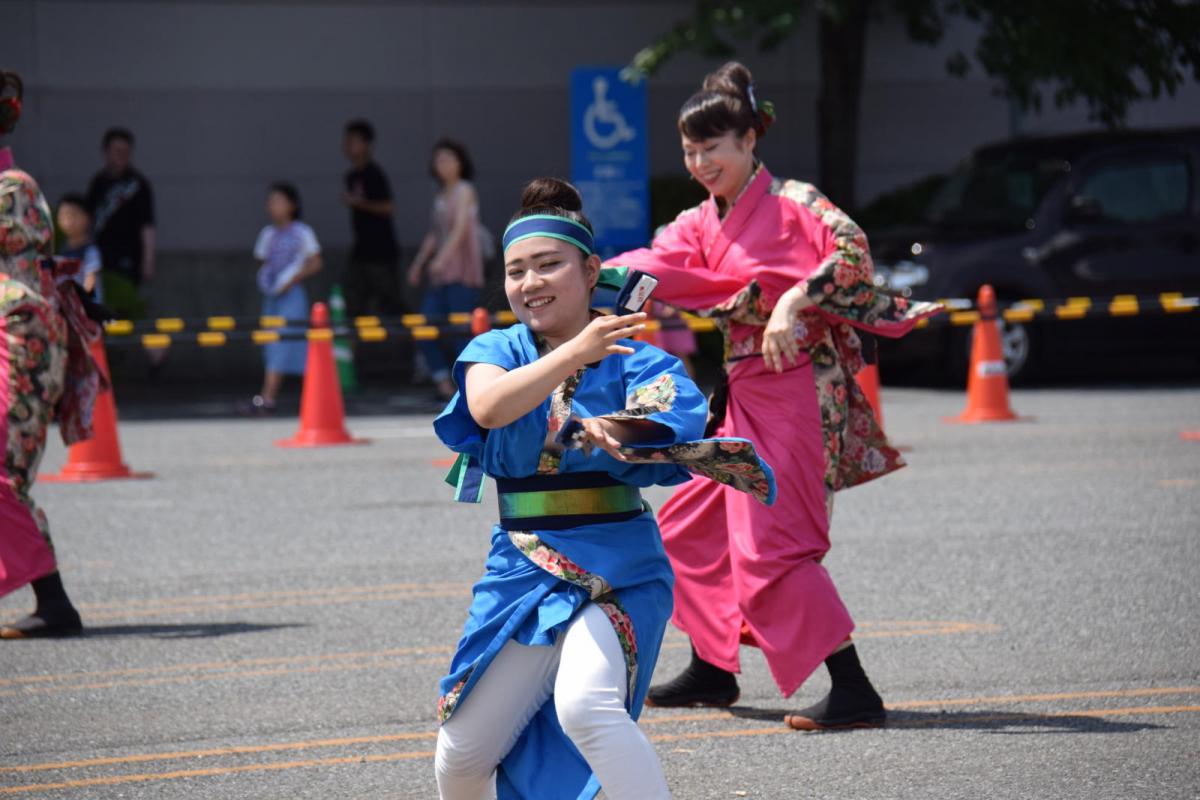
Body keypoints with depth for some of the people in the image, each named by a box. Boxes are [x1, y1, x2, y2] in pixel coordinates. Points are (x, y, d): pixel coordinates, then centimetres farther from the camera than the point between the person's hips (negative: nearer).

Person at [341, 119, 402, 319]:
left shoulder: (374, 175, -13)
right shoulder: (352, 176, 13)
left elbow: (388, 208, -19)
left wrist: (359, 203, -22)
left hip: (381, 250, -8)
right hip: (361, 250, 8)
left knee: (388, 302, -7)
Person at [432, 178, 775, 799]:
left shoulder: (637, 363, -2)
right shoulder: (497, 352, 3)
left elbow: (672, 443, -19)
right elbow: (488, 408, -20)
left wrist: (599, 432, -36)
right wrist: (574, 353, -31)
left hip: (617, 572, -3)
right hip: (524, 572, 3)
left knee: (585, 705, -31)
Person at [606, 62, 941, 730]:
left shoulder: (793, 202, -9)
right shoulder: (703, 225, 13)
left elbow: (852, 249, -24)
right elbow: (658, 265, -3)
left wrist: (794, 300, -32)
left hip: (795, 386, -9)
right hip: (746, 393, 9)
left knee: (772, 542, -16)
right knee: (692, 528, 16)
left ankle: (854, 691, -16)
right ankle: (712, 670, 31)